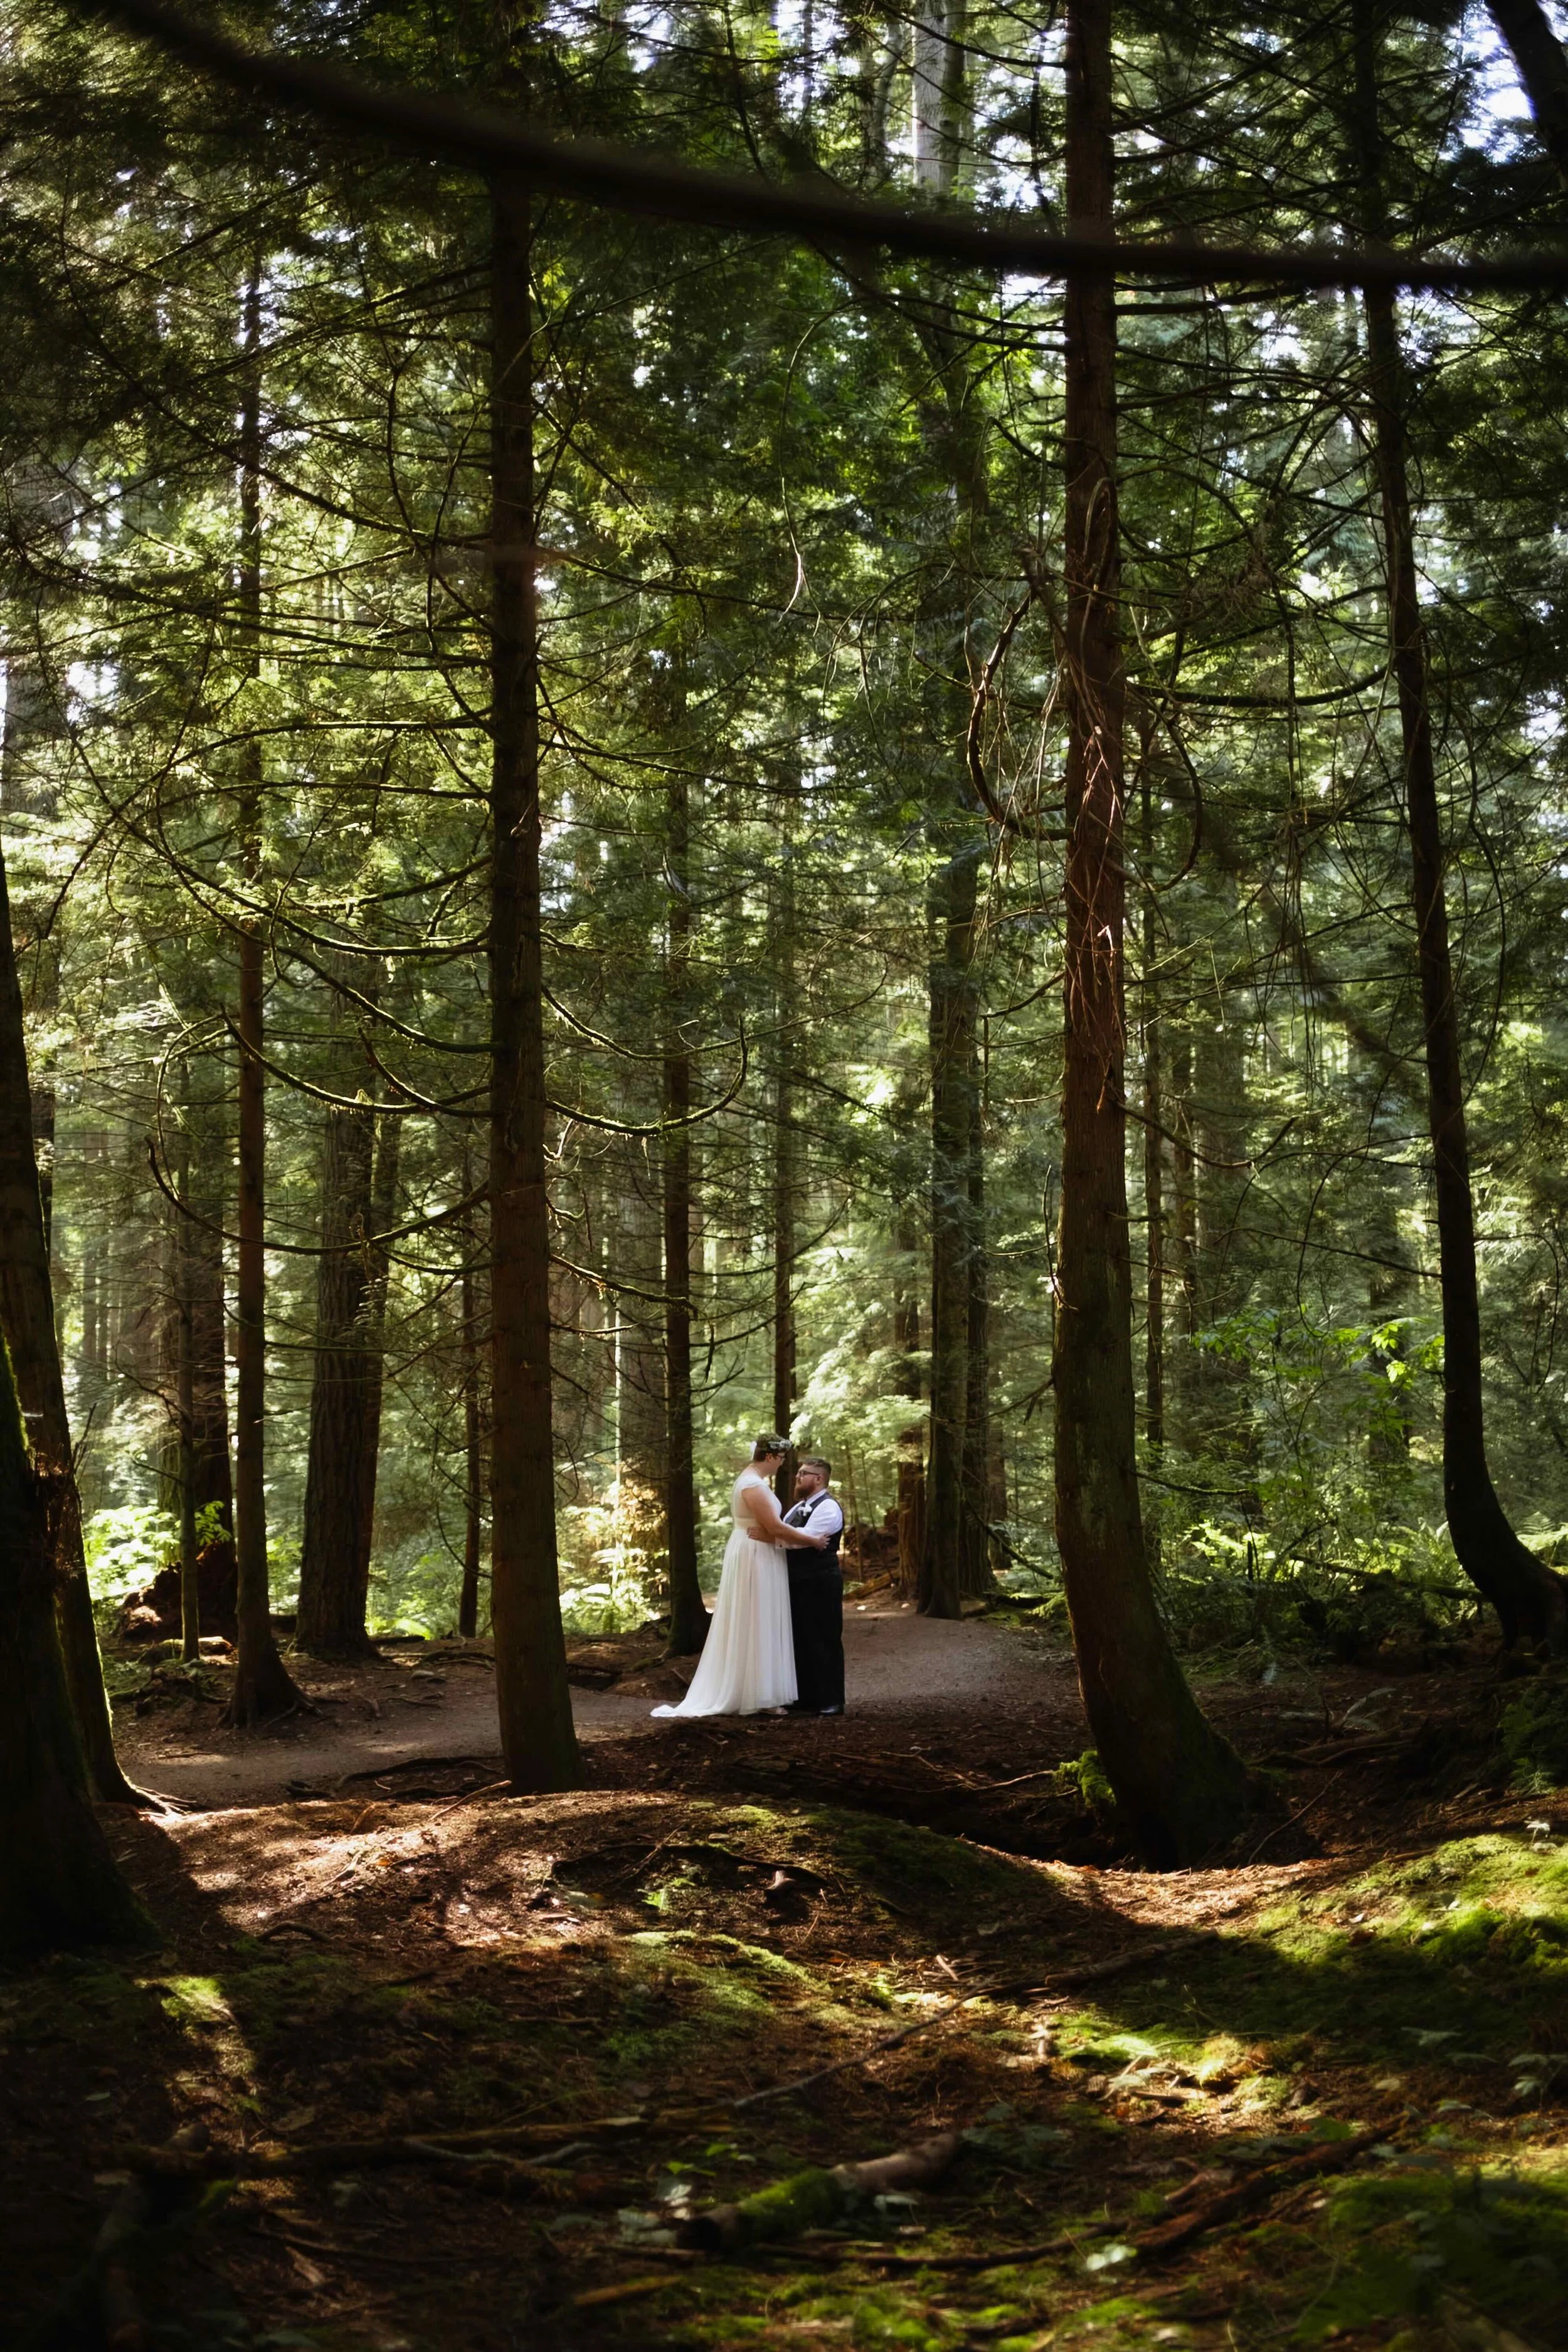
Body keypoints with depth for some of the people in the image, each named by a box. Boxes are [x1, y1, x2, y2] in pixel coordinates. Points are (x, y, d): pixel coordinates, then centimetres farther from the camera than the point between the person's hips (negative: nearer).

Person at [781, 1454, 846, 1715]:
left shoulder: (828, 1507, -12)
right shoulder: (799, 1507, 18)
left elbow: (805, 1536, -25)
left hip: (820, 1583, -9)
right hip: (799, 1583, 9)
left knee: (824, 1641, -3)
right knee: (800, 1640, 13)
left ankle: (830, 1701, 3)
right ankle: (805, 1698, 20)